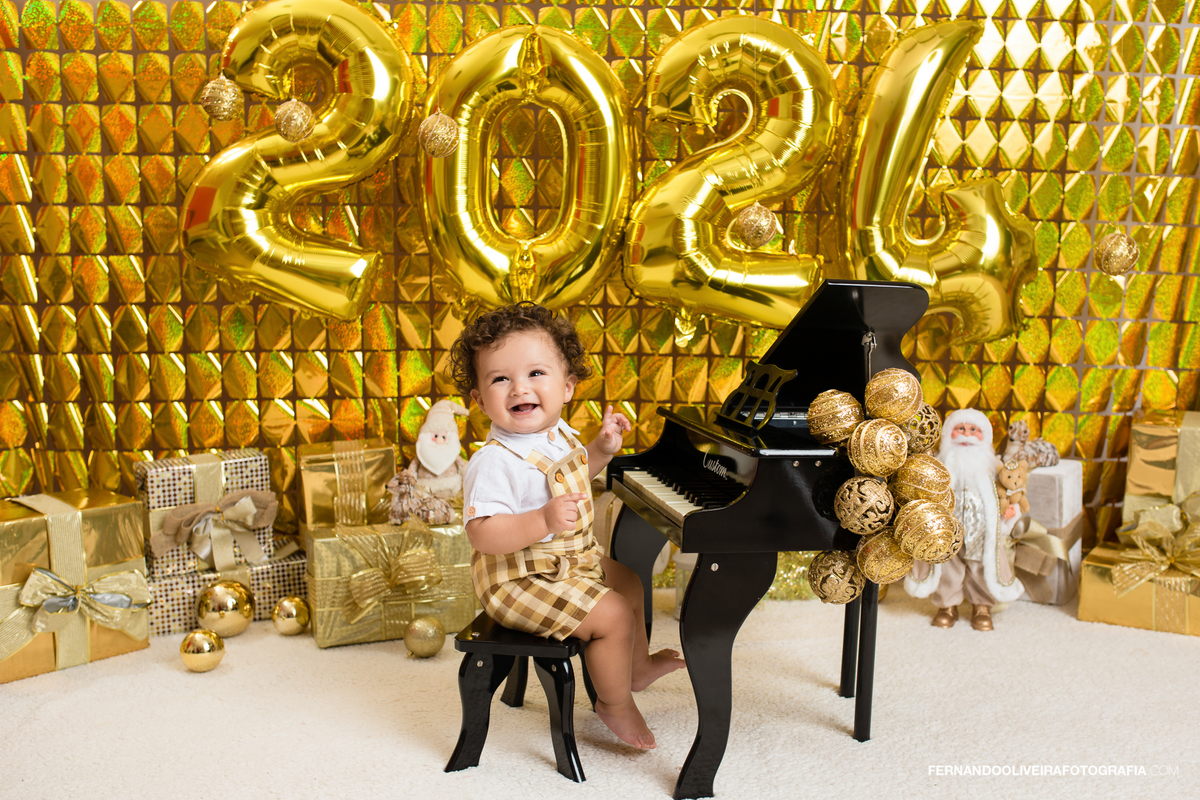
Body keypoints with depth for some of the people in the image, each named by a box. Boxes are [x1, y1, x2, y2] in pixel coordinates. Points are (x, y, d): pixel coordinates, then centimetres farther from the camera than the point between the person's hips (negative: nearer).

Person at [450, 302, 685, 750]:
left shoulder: (559, 434, -1)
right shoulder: (494, 462, -30)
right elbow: (482, 533, -36)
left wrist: (602, 448, 3)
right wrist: (544, 521, -46)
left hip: (571, 561, 10)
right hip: (520, 580, -10)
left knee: (628, 584, 25)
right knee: (613, 616, -17)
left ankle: (636, 667, 50)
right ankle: (615, 705, 10)